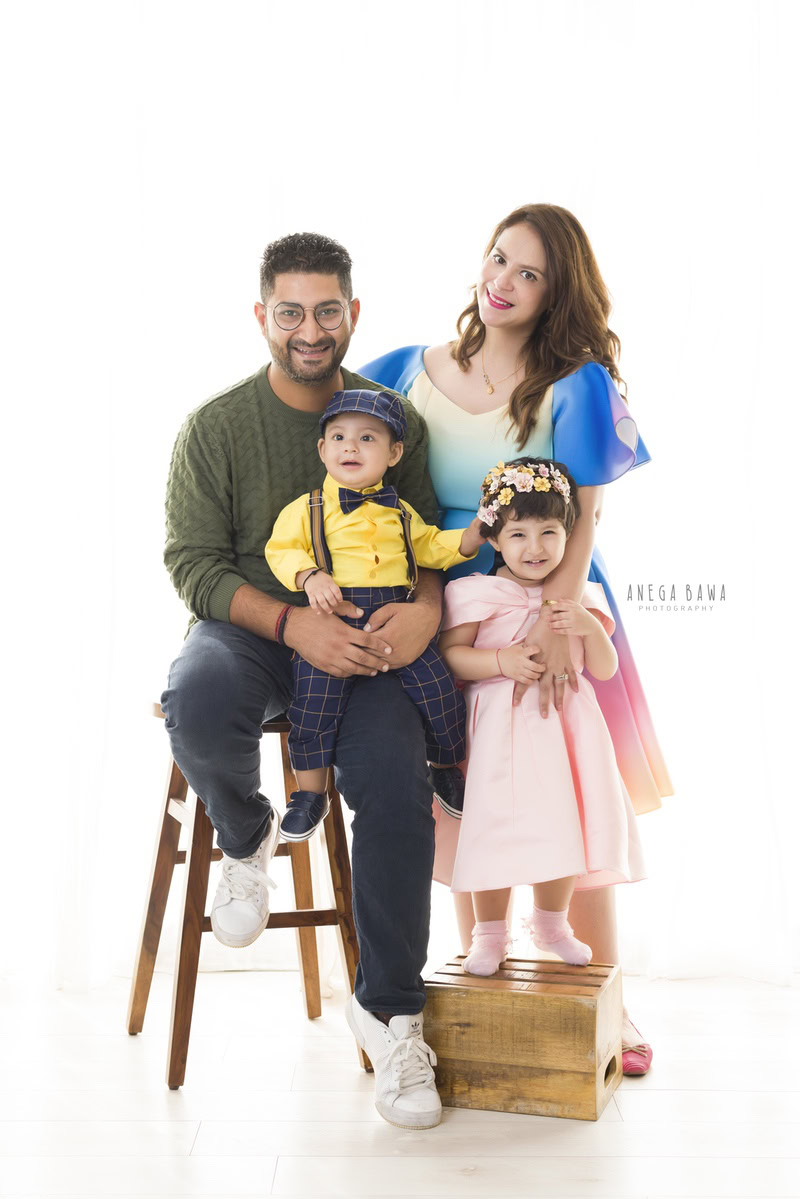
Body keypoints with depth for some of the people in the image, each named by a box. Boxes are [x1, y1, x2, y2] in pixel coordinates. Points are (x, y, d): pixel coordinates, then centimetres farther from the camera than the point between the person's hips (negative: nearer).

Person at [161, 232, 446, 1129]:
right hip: (249, 629, -1)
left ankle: (389, 1008, 1)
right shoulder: (215, 426, -1)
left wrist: (424, 608, -17)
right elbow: (192, 560, -5)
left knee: (398, 796, -22)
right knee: (198, 707, -37)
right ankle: (245, 836, 0)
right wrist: (291, 623, -21)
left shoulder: (395, 420, 6)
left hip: (365, 643, 1)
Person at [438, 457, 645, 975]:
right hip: (502, 725, -4)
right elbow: (450, 652, -6)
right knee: (499, 824, -7)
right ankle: (491, 933, 12)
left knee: (563, 822, 7)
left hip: (566, 723, 4)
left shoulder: (580, 598, 8)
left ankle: (552, 923, 29)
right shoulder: (478, 594, -3)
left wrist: (589, 627, -12)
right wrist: (502, 662, -20)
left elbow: (605, 669, 7)